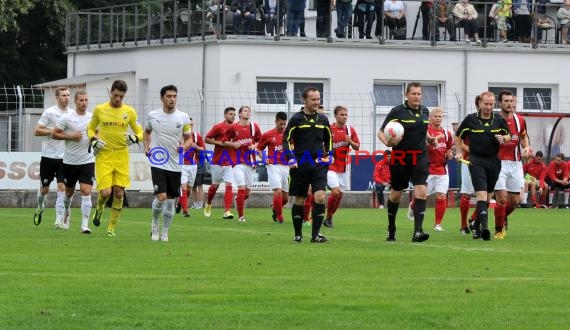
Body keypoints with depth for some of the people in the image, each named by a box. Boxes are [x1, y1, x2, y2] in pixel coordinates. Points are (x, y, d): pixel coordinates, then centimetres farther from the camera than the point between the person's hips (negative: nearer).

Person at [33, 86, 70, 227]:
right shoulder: (49, 112, -6)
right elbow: (37, 131, -8)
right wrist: (54, 131, -17)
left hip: (64, 157, 2)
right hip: (49, 156, -2)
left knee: (62, 188, -9)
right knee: (44, 189, 10)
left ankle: (59, 221, -10)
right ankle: (40, 207, 40)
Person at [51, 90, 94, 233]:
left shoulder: (93, 118, 3)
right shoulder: (67, 118, -5)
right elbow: (54, 134, -2)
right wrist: (70, 136, -14)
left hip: (87, 161, 0)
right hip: (70, 161, 0)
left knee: (86, 192, -12)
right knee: (69, 191, 16)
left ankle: (85, 225, -13)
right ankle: (67, 211, 47)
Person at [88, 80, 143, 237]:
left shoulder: (129, 112, 4)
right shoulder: (99, 109, 2)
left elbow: (140, 132, 12)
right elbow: (91, 129, 15)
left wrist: (135, 138, -11)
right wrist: (94, 140, -5)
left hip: (122, 155, 1)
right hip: (104, 155, -1)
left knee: (119, 193, -1)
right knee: (105, 192, -13)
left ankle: (112, 228, 11)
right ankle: (99, 208, 23)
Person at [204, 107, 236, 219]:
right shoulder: (218, 127, -4)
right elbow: (207, 139, -1)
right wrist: (219, 142, -14)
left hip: (230, 162, 2)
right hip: (218, 162, -2)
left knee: (229, 186, -10)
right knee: (215, 185, 10)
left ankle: (227, 211, -14)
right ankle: (208, 204, 37)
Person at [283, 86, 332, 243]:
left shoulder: (323, 119, 9)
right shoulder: (296, 119, -2)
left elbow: (328, 139, 23)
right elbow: (286, 140, -1)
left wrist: (327, 155, 12)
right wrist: (291, 159, -13)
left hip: (318, 164, 2)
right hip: (300, 165, -2)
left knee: (320, 197, -14)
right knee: (299, 200, 5)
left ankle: (315, 234, -10)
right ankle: (298, 234, 19)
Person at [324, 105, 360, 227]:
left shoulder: (350, 130, 4)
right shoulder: (329, 129, -9)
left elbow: (357, 147, 9)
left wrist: (350, 142, -11)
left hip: (343, 167, 5)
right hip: (331, 166, -5)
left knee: (340, 195, 7)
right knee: (335, 192, -18)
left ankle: (329, 218, 23)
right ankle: (328, 216, -1)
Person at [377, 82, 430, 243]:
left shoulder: (425, 111, 7)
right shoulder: (397, 111, -8)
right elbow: (381, 132, -6)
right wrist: (387, 142, -25)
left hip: (420, 157, 2)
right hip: (400, 157, -2)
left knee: (421, 192, -15)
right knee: (396, 194, 10)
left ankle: (418, 231, -19)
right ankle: (391, 229, 32)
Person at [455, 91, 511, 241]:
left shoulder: (499, 121, 6)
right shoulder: (470, 119, 1)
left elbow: (508, 136, 16)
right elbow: (458, 137, 12)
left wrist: (503, 139, -6)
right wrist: (459, 152, 2)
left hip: (494, 161, 4)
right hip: (476, 160, -4)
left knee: (488, 195, 10)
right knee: (481, 192, -18)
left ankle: (477, 225, 24)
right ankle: (484, 226, -28)